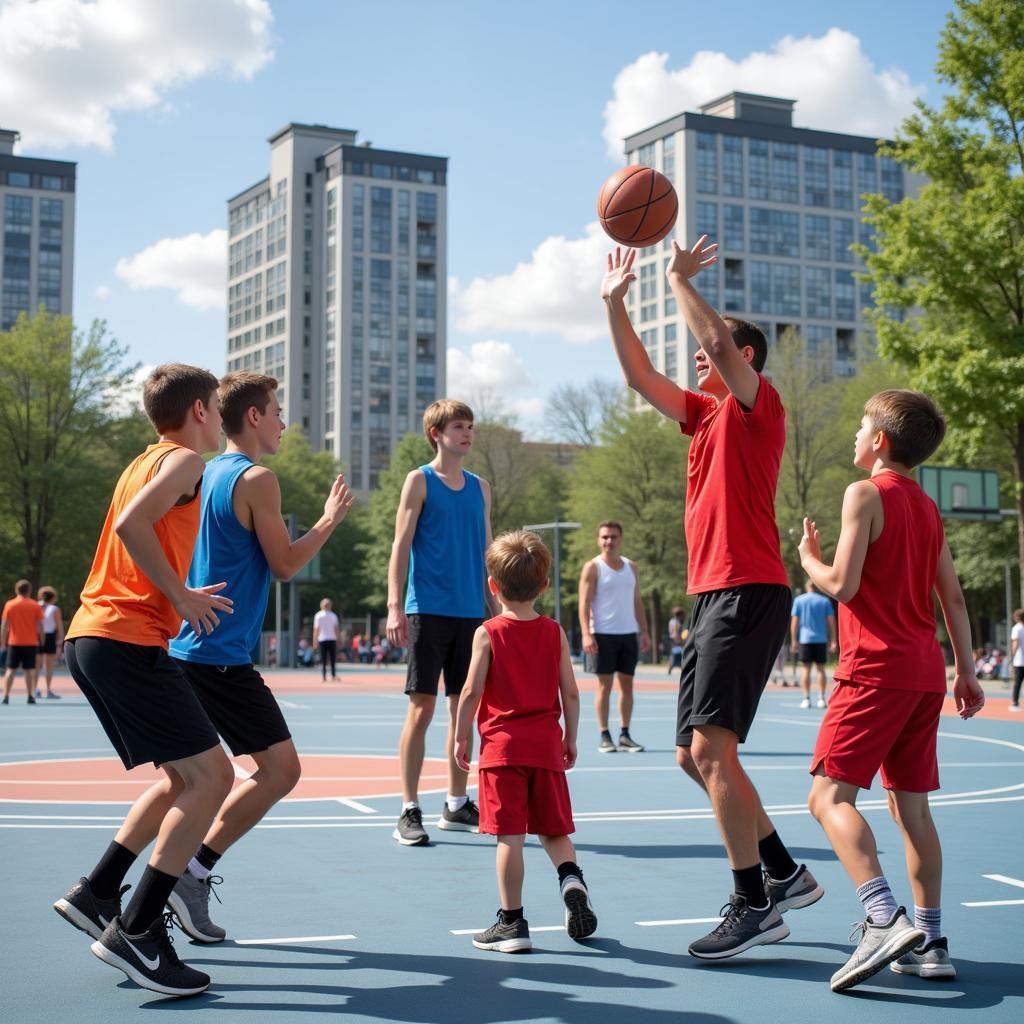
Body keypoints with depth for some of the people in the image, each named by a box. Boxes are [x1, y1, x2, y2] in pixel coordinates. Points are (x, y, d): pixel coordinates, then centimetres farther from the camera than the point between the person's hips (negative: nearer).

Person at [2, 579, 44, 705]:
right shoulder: (35, 606, -2)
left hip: (14, 642, 1)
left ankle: (6, 696, 0)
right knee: (29, 670, 3)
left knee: (11, 670, 7)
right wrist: (41, 641, 6)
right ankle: (30, 696, 0)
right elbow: (39, 626, -3)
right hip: (31, 643, -1)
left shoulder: (9, 605, -1)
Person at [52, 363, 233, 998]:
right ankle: (135, 932, -13)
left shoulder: (147, 462, 23)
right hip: (130, 641, -10)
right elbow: (130, 525, -20)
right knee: (211, 775, -11)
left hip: (90, 638, 10)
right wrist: (181, 596, -13)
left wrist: (183, 597, 20)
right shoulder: (183, 459, -5)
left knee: (186, 778, 16)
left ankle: (96, 894, 15)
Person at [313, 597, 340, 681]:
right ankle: (334, 675, -6)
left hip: (322, 640, 0)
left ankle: (324, 677, -3)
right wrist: (337, 639, 8)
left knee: (323, 659, 3)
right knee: (333, 658, 4)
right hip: (332, 639, 0)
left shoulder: (318, 615, 1)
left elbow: (316, 629, -2)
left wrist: (315, 641, 0)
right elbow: (337, 629, 2)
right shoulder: (333, 615, 4)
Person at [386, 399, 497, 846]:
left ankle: (457, 805, 19)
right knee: (421, 708, -5)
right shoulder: (419, 481, 0)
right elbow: (401, 546, -4)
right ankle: (409, 812, 1)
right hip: (429, 609, -5)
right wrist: (395, 606, -13)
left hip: (471, 612, 5)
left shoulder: (480, 487, 15)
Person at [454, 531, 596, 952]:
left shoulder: (488, 633, -5)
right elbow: (570, 693, 4)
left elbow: (472, 691, -8)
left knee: (509, 835, -2)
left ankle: (512, 921, 1)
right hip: (546, 745, 3)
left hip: (502, 744, -3)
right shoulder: (555, 633, 4)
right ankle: (571, 878, -11)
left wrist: (461, 737, 4)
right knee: (554, 829, 16)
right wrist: (570, 739, 15)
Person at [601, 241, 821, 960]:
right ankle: (786, 875, 22)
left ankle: (754, 904, -10)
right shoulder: (707, 414, 20)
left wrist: (681, 278, -9)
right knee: (696, 755, 11)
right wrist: (616, 303, 15)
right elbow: (641, 376, 22)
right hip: (714, 597, 10)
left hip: (749, 595, -10)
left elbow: (723, 342, -20)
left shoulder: (759, 405, -3)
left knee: (710, 749, -16)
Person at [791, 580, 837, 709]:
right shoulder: (825, 601, 6)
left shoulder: (799, 600, 4)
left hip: (805, 639, -1)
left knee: (805, 668, 2)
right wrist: (833, 642, 3)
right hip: (821, 639, 1)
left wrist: (793, 640, 3)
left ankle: (806, 699, -3)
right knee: (820, 669, 7)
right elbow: (831, 622, 2)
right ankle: (821, 699, 3)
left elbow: (794, 622, 0)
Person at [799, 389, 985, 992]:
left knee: (830, 794, -10)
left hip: (877, 667, -8)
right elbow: (953, 597, 17)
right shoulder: (928, 508, 16)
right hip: (926, 671, 8)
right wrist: (967, 672, 20)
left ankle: (886, 919, -25)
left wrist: (809, 559, 6)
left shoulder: (867, 494, -7)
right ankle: (929, 941, 10)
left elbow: (842, 585, -14)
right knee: (911, 803, 10)